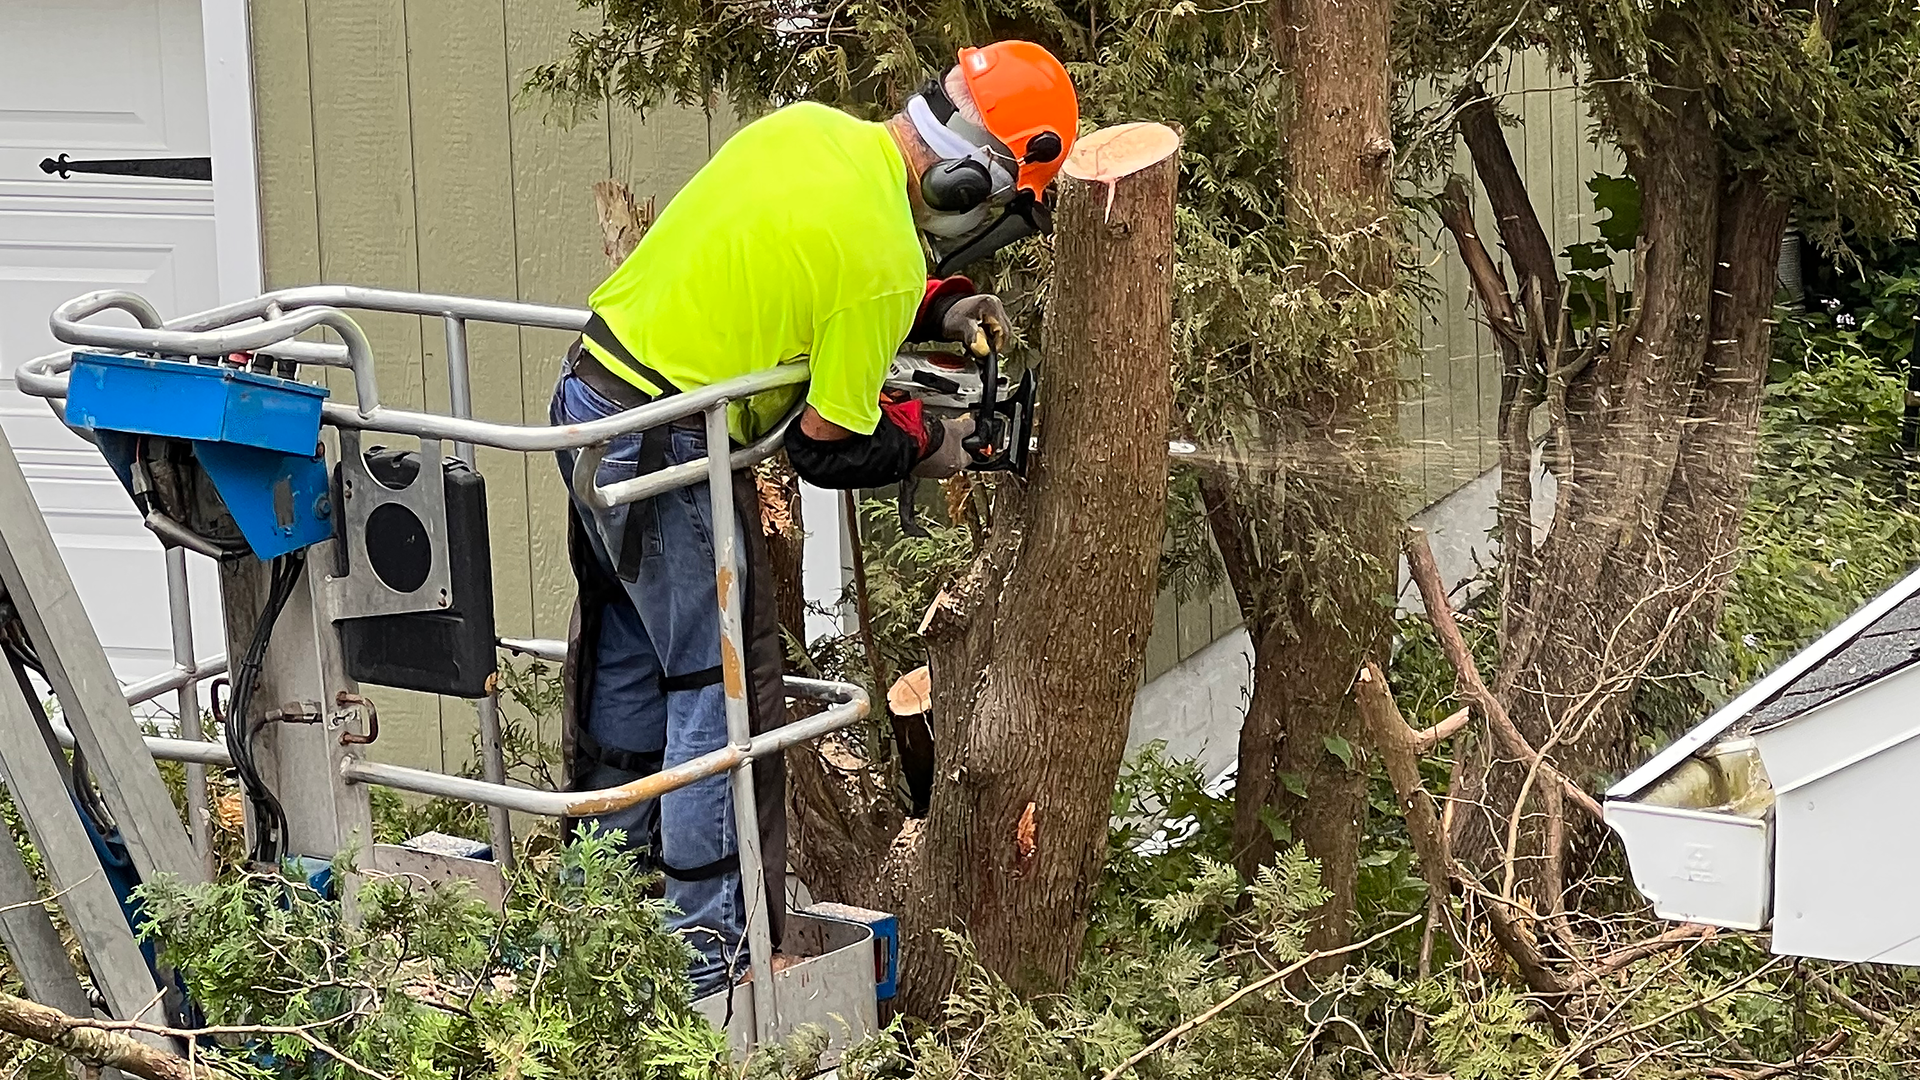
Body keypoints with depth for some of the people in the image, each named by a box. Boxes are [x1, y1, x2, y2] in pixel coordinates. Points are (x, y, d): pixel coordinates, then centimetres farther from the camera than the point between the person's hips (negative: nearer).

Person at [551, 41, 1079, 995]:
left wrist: (936, 310, 12)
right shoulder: (887, 260, -20)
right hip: (668, 450, -9)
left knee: (626, 656, 21)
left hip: (589, 388, 9)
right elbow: (828, 446, -12)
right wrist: (928, 443, 5)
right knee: (724, 692, 2)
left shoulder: (806, 125, 1)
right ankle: (714, 947, 7)